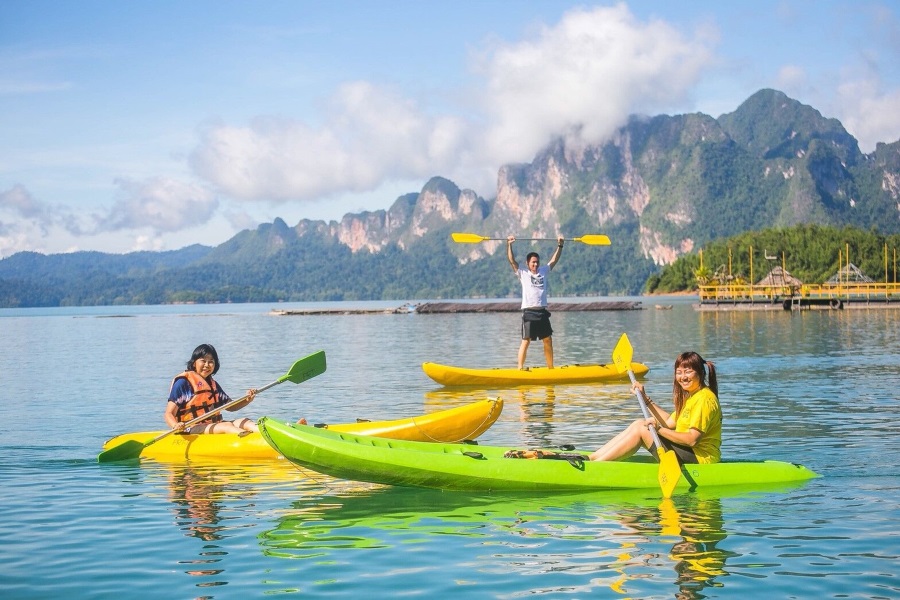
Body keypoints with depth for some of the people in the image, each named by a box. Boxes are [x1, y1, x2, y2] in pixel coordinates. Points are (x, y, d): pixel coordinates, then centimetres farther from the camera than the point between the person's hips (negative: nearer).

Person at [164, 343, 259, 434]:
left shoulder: (213, 384, 19)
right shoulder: (183, 383, -3)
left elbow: (230, 406, 26)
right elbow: (169, 414, -8)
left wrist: (247, 400, 5)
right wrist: (176, 426, -31)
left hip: (215, 426, 7)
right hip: (192, 429, -7)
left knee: (244, 422, -16)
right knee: (226, 426, -32)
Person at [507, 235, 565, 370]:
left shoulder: (543, 272, 16)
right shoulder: (522, 273, 5)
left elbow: (554, 261, 21)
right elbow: (511, 260, -2)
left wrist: (560, 246, 16)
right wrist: (509, 244, -10)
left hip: (542, 312, 5)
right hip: (529, 312, -5)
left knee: (548, 340, 8)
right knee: (526, 341, -9)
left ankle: (550, 368, 18)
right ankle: (520, 368, -8)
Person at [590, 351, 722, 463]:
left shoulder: (704, 398, -15)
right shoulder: (689, 396, 17)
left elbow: (692, 440, -22)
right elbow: (669, 422, 15)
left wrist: (659, 429, -23)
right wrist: (645, 398, 13)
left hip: (699, 459, -10)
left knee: (640, 429, -14)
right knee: (639, 423, 4)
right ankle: (591, 458, -3)